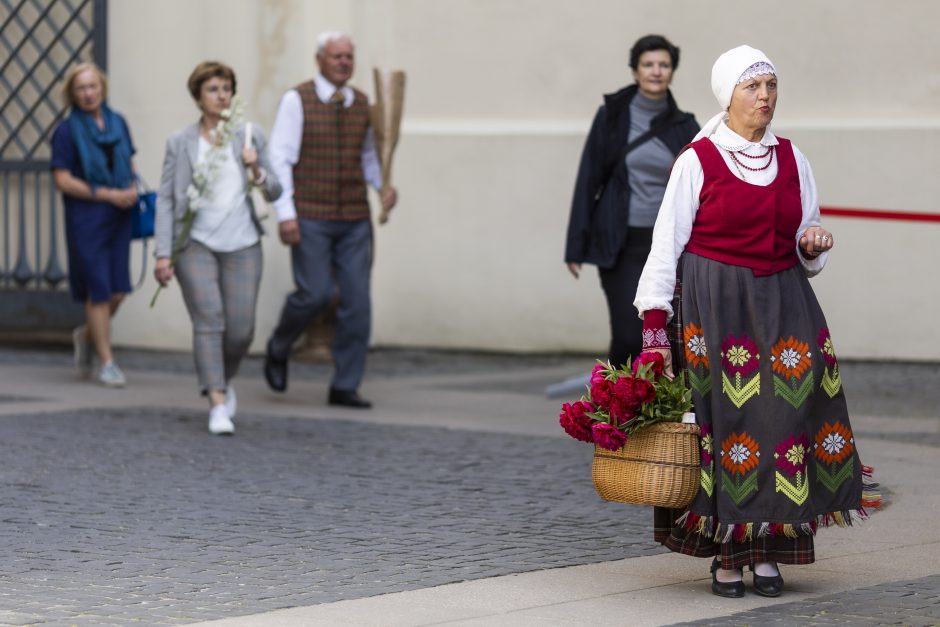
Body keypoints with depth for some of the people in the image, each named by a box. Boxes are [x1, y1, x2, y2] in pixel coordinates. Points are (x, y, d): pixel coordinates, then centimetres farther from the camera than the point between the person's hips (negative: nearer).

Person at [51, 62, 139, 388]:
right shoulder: (67, 131, -6)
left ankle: (87, 335, 30)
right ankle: (106, 362, 7)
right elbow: (63, 180, -10)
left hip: (118, 217, 5)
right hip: (86, 218, -5)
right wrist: (109, 194, -15)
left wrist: (132, 189, 0)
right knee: (99, 290, -3)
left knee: (119, 290, 2)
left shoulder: (118, 123, 10)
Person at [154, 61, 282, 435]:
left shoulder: (249, 137, 6)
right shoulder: (180, 143, 2)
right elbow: (165, 200, 1)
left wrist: (257, 172, -12)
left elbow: (274, 193, 9)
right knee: (209, 320, -14)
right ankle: (218, 405, -13)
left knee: (241, 329, -1)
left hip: (241, 245, 2)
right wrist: (163, 254, -6)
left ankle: (224, 379, 29)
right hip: (195, 243, -2)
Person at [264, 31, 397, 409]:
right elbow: (279, 158, -10)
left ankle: (345, 387, 5)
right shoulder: (297, 101, -6)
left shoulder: (361, 104, 9)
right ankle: (279, 347, 18)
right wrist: (285, 214, -18)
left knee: (357, 300, -3)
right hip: (310, 218, -4)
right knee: (315, 294, -13)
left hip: (353, 220, 4)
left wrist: (384, 186, 2)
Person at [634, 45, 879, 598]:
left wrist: (813, 246, -6)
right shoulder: (697, 161, -3)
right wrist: (654, 319, -10)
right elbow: (667, 242, -3)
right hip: (713, 304, -4)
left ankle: (767, 548, 6)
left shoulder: (793, 161, 10)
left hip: (782, 305, 4)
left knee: (785, 416, -3)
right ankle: (726, 554, 5)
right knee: (722, 418, -4)